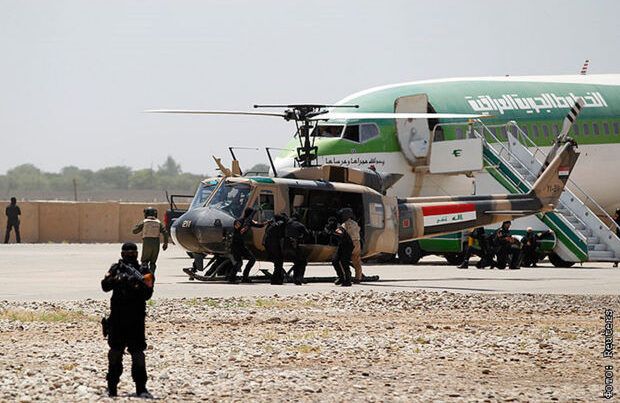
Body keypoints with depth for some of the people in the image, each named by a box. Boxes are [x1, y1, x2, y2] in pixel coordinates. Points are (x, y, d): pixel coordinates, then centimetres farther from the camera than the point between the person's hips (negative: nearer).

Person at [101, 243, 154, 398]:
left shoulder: (143, 271, 2)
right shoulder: (116, 268, 10)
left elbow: (147, 294, -6)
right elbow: (105, 285, -2)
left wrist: (138, 284, -25)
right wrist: (117, 279, -18)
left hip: (136, 317, -2)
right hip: (117, 316, 2)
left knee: (137, 352, -7)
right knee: (115, 351, 7)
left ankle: (141, 388, -6)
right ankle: (111, 387, 16)